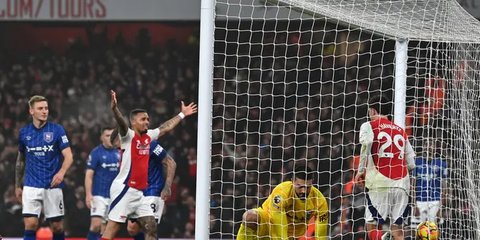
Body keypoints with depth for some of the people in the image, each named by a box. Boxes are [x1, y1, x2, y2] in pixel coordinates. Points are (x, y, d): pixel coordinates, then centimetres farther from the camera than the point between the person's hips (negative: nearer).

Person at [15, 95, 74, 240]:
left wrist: (61, 172, -27)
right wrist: (17, 186, 19)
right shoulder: (24, 133, 6)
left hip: (53, 186, -1)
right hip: (31, 186, 1)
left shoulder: (57, 130, -2)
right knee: (30, 224, -13)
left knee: (57, 226, 4)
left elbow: (68, 156, -7)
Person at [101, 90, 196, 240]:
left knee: (151, 228, 7)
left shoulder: (148, 136, 14)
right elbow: (121, 123, -28)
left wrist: (182, 114, 40)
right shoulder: (128, 135, -8)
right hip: (124, 189, -8)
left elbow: (166, 127, 29)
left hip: (138, 193, 8)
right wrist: (114, 108, -48)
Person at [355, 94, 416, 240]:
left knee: (372, 224, -4)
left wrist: (361, 171, -6)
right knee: (397, 228, 4)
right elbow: (411, 164, 19)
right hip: (402, 183, 4)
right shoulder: (401, 131, 22)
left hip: (380, 183, -4)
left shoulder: (369, 126, 8)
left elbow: (366, 145, -15)